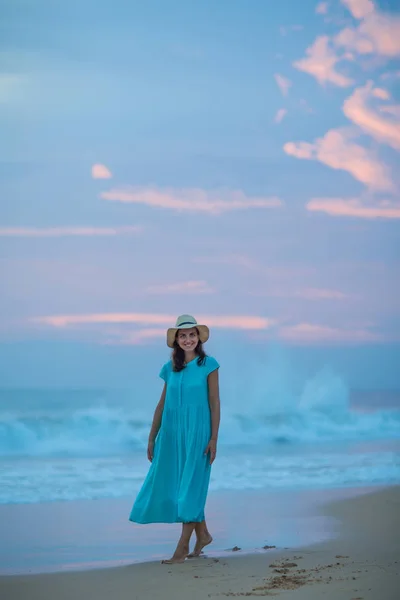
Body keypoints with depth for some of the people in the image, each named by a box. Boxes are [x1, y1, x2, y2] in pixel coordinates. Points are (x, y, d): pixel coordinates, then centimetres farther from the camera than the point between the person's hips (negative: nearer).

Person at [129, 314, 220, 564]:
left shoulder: (208, 364, -4)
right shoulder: (171, 367, 8)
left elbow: (215, 403, -4)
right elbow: (162, 404, 12)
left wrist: (214, 439, -9)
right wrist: (152, 438, 11)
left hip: (196, 432, -5)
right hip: (171, 431, 5)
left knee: (190, 486, -3)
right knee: (172, 485, 9)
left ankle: (183, 546, 2)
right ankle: (203, 534, 25)